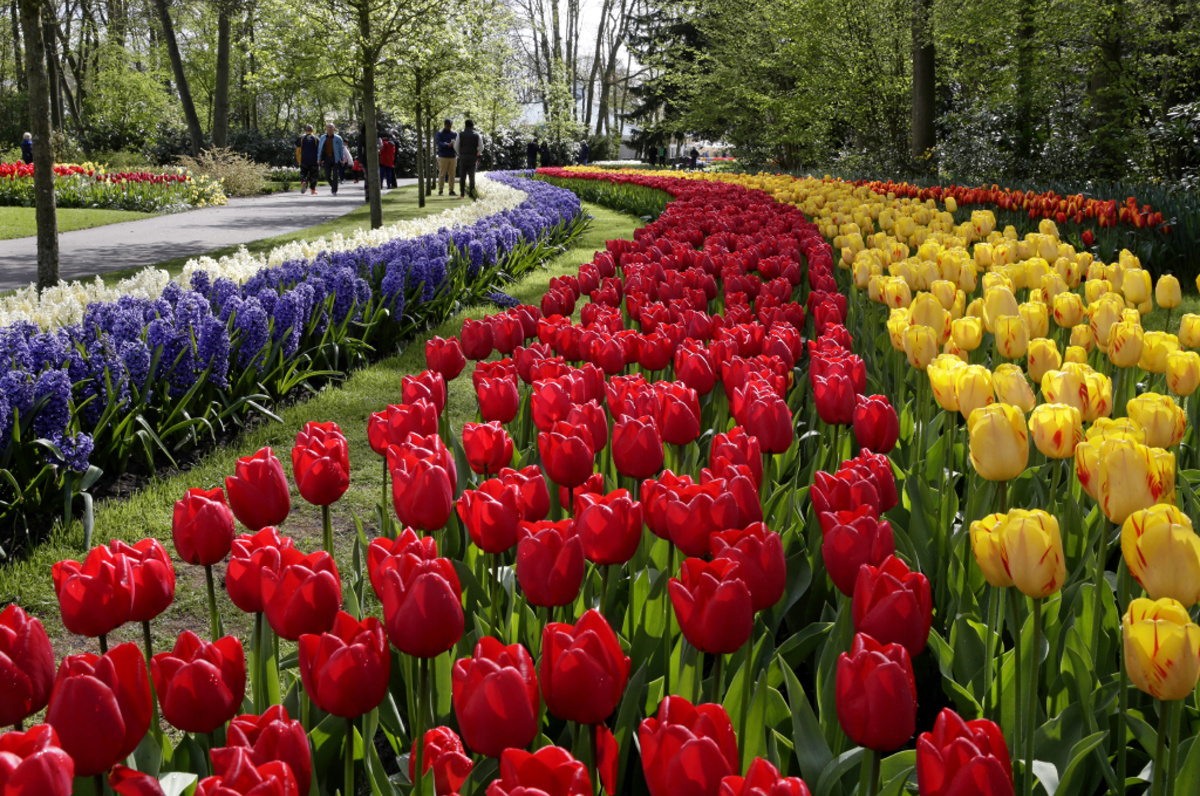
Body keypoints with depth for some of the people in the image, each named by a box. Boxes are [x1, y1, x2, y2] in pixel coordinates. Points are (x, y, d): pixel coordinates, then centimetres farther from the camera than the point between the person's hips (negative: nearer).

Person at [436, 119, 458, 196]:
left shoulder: (454, 133, 12)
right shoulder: (440, 133, 1)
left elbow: (458, 143, 11)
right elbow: (439, 142, -12)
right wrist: (447, 145, -29)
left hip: (452, 156, 3)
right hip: (443, 157, -3)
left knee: (452, 174, 3)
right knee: (442, 174, -3)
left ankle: (451, 190, 6)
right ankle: (440, 190, 2)